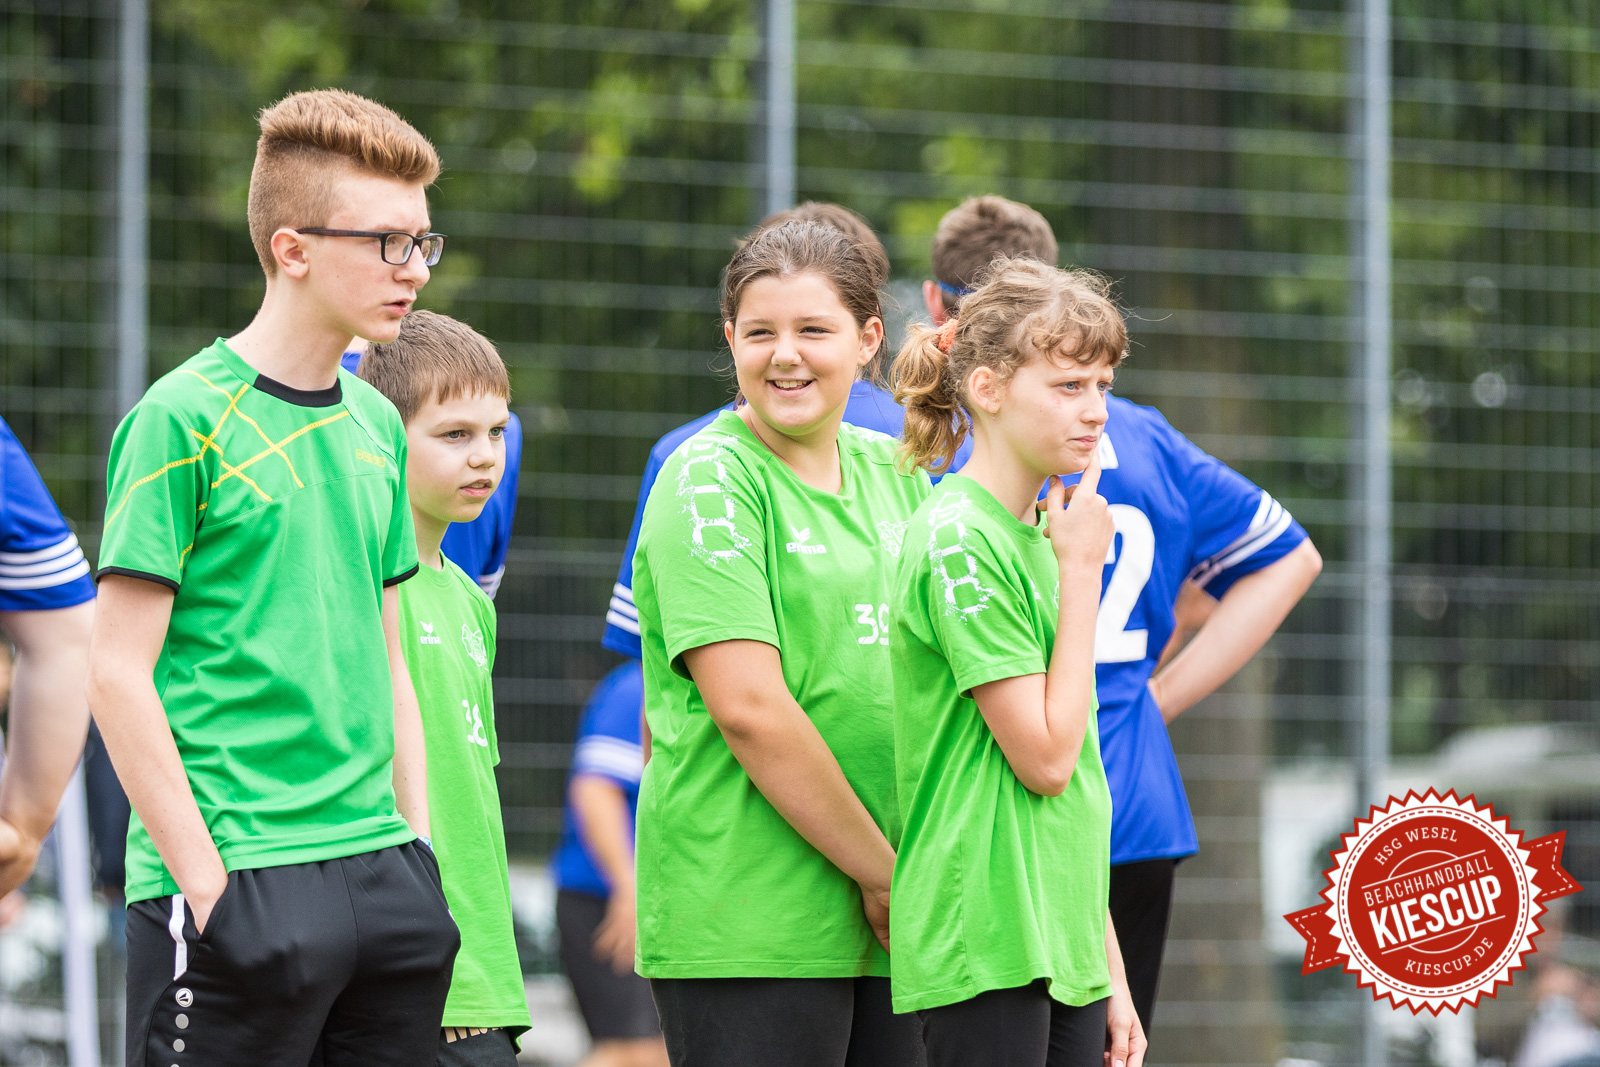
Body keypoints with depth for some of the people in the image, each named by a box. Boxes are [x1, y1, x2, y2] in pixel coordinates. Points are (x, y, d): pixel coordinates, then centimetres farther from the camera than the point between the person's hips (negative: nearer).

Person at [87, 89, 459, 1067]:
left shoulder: (378, 426, 13)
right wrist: (204, 876, -14)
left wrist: (418, 847, 11)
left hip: (382, 874, 7)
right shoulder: (185, 420, -8)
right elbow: (118, 672, -10)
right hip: (238, 884, -7)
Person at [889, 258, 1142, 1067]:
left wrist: (1110, 973, 17)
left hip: (1064, 947, 8)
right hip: (984, 947, -8)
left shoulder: (1033, 534, 15)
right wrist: (1082, 571, -8)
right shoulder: (958, 538, -12)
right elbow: (1045, 758, -15)